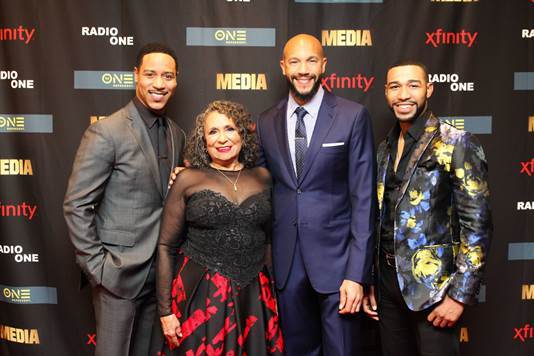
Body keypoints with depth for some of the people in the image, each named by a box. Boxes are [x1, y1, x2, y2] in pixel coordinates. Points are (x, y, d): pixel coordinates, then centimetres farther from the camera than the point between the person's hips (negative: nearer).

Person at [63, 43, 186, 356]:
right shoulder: (106, 133, -14)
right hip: (119, 271, -6)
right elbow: (76, 206, -13)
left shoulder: (176, 134, 7)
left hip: (160, 270, 6)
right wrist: (97, 267, -14)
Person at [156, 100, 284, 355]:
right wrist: (165, 310, -5)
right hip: (200, 294, -2)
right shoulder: (188, 180, -4)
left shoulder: (262, 177, 5)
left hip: (254, 297, 3)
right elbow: (166, 246, -3)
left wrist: (271, 291, 10)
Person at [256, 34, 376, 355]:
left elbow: (364, 197, -8)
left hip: (336, 258, -3)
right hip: (285, 261, 3)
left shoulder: (353, 117, -5)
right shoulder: (266, 123, 6)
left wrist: (357, 273, -12)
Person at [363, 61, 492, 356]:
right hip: (388, 278, 5)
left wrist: (460, 295, -15)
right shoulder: (385, 148, 9)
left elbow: (477, 224, -12)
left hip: (432, 284, -5)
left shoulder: (456, 144, -9)